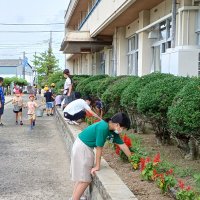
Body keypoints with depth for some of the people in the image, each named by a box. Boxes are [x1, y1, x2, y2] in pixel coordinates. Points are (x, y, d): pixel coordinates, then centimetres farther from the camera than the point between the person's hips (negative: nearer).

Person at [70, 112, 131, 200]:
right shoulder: (103, 127, -27)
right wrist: (97, 166, -13)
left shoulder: (112, 130, 1)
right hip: (81, 148, -9)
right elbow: (99, 148, -21)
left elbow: (122, 145, 9)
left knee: (81, 176, 16)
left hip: (87, 148, 9)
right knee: (85, 179, -6)